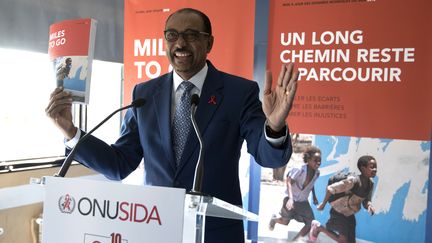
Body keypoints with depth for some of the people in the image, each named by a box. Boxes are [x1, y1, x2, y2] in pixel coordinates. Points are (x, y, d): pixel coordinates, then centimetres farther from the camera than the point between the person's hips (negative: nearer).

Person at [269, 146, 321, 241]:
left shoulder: (317, 173, -6)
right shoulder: (299, 170, -26)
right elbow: (289, 183, -30)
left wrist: (314, 196, 9)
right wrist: (290, 198, -41)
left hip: (304, 202, 6)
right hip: (292, 200, -5)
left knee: (311, 224, -2)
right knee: (285, 222, 4)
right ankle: (274, 219, 40)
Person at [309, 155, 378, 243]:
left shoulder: (370, 183, -8)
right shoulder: (353, 181, -32)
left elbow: (366, 200, 4)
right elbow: (330, 189, -25)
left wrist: (369, 205, -21)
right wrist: (323, 204, -14)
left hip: (350, 215, 8)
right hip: (338, 213, -8)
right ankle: (318, 227, 16)